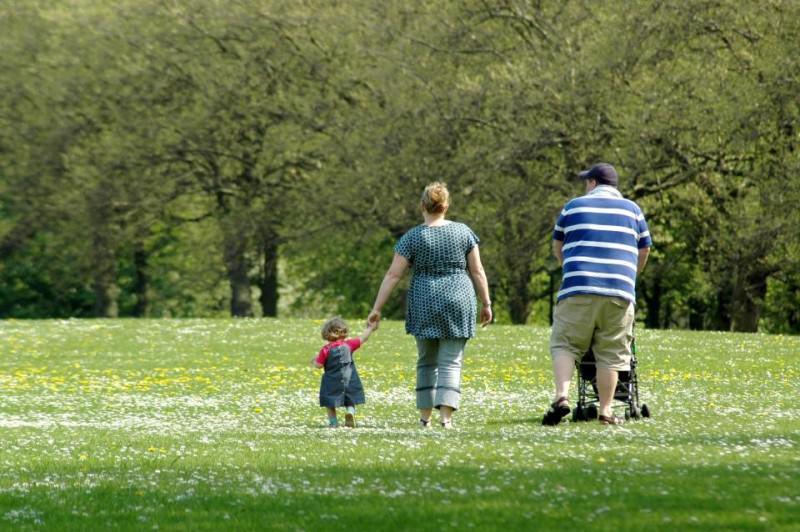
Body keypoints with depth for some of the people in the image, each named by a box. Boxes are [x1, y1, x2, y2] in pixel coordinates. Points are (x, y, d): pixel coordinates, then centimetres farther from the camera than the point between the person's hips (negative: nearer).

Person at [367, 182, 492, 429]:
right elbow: (477, 272, 4)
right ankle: (446, 416, -15)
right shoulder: (463, 232, 2)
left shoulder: (412, 237, -2)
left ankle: (425, 415, 15)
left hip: (424, 305, 0)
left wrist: (377, 308, 1)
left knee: (426, 361, 15)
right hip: (458, 302, 0)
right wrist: (486, 303, 12)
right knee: (451, 362, -1)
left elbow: (393, 275, -3)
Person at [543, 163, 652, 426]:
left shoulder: (574, 207, 14)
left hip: (578, 288, -1)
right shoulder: (632, 210, 15)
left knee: (564, 344, 3)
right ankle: (605, 411, 3)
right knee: (610, 353, 4)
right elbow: (644, 252, 20)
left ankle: (561, 395, -17)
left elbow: (558, 248, 23)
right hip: (619, 291, 1)